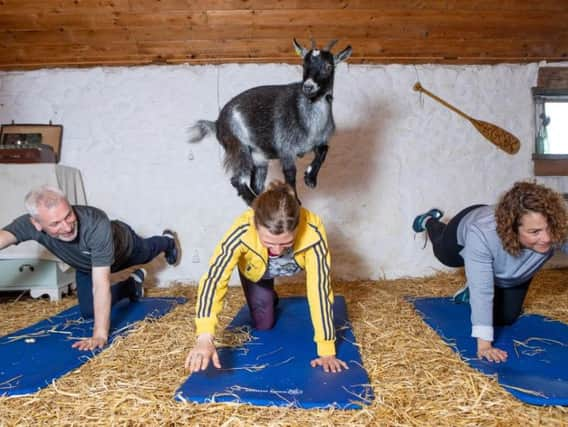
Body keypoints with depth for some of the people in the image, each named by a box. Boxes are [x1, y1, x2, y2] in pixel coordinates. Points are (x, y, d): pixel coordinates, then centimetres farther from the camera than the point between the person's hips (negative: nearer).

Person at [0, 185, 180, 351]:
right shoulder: (28, 225, -39)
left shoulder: (97, 224, -51)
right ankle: (132, 284, 31)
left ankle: (168, 241, 67)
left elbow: (101, 283, -51)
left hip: (123, 244, -3)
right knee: (88, 312, 5)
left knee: (147, 252, 29)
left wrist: (100, 333, -54)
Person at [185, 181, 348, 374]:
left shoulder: (313, 231, -45)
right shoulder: (243, 230, -46)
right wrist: (205, 338, -60)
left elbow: (319, 288, -40)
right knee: (263, 325, 3)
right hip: (255, 270, 0)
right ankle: (269, 299, 34)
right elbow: (214, 278, -48)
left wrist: (326, 350, -39)